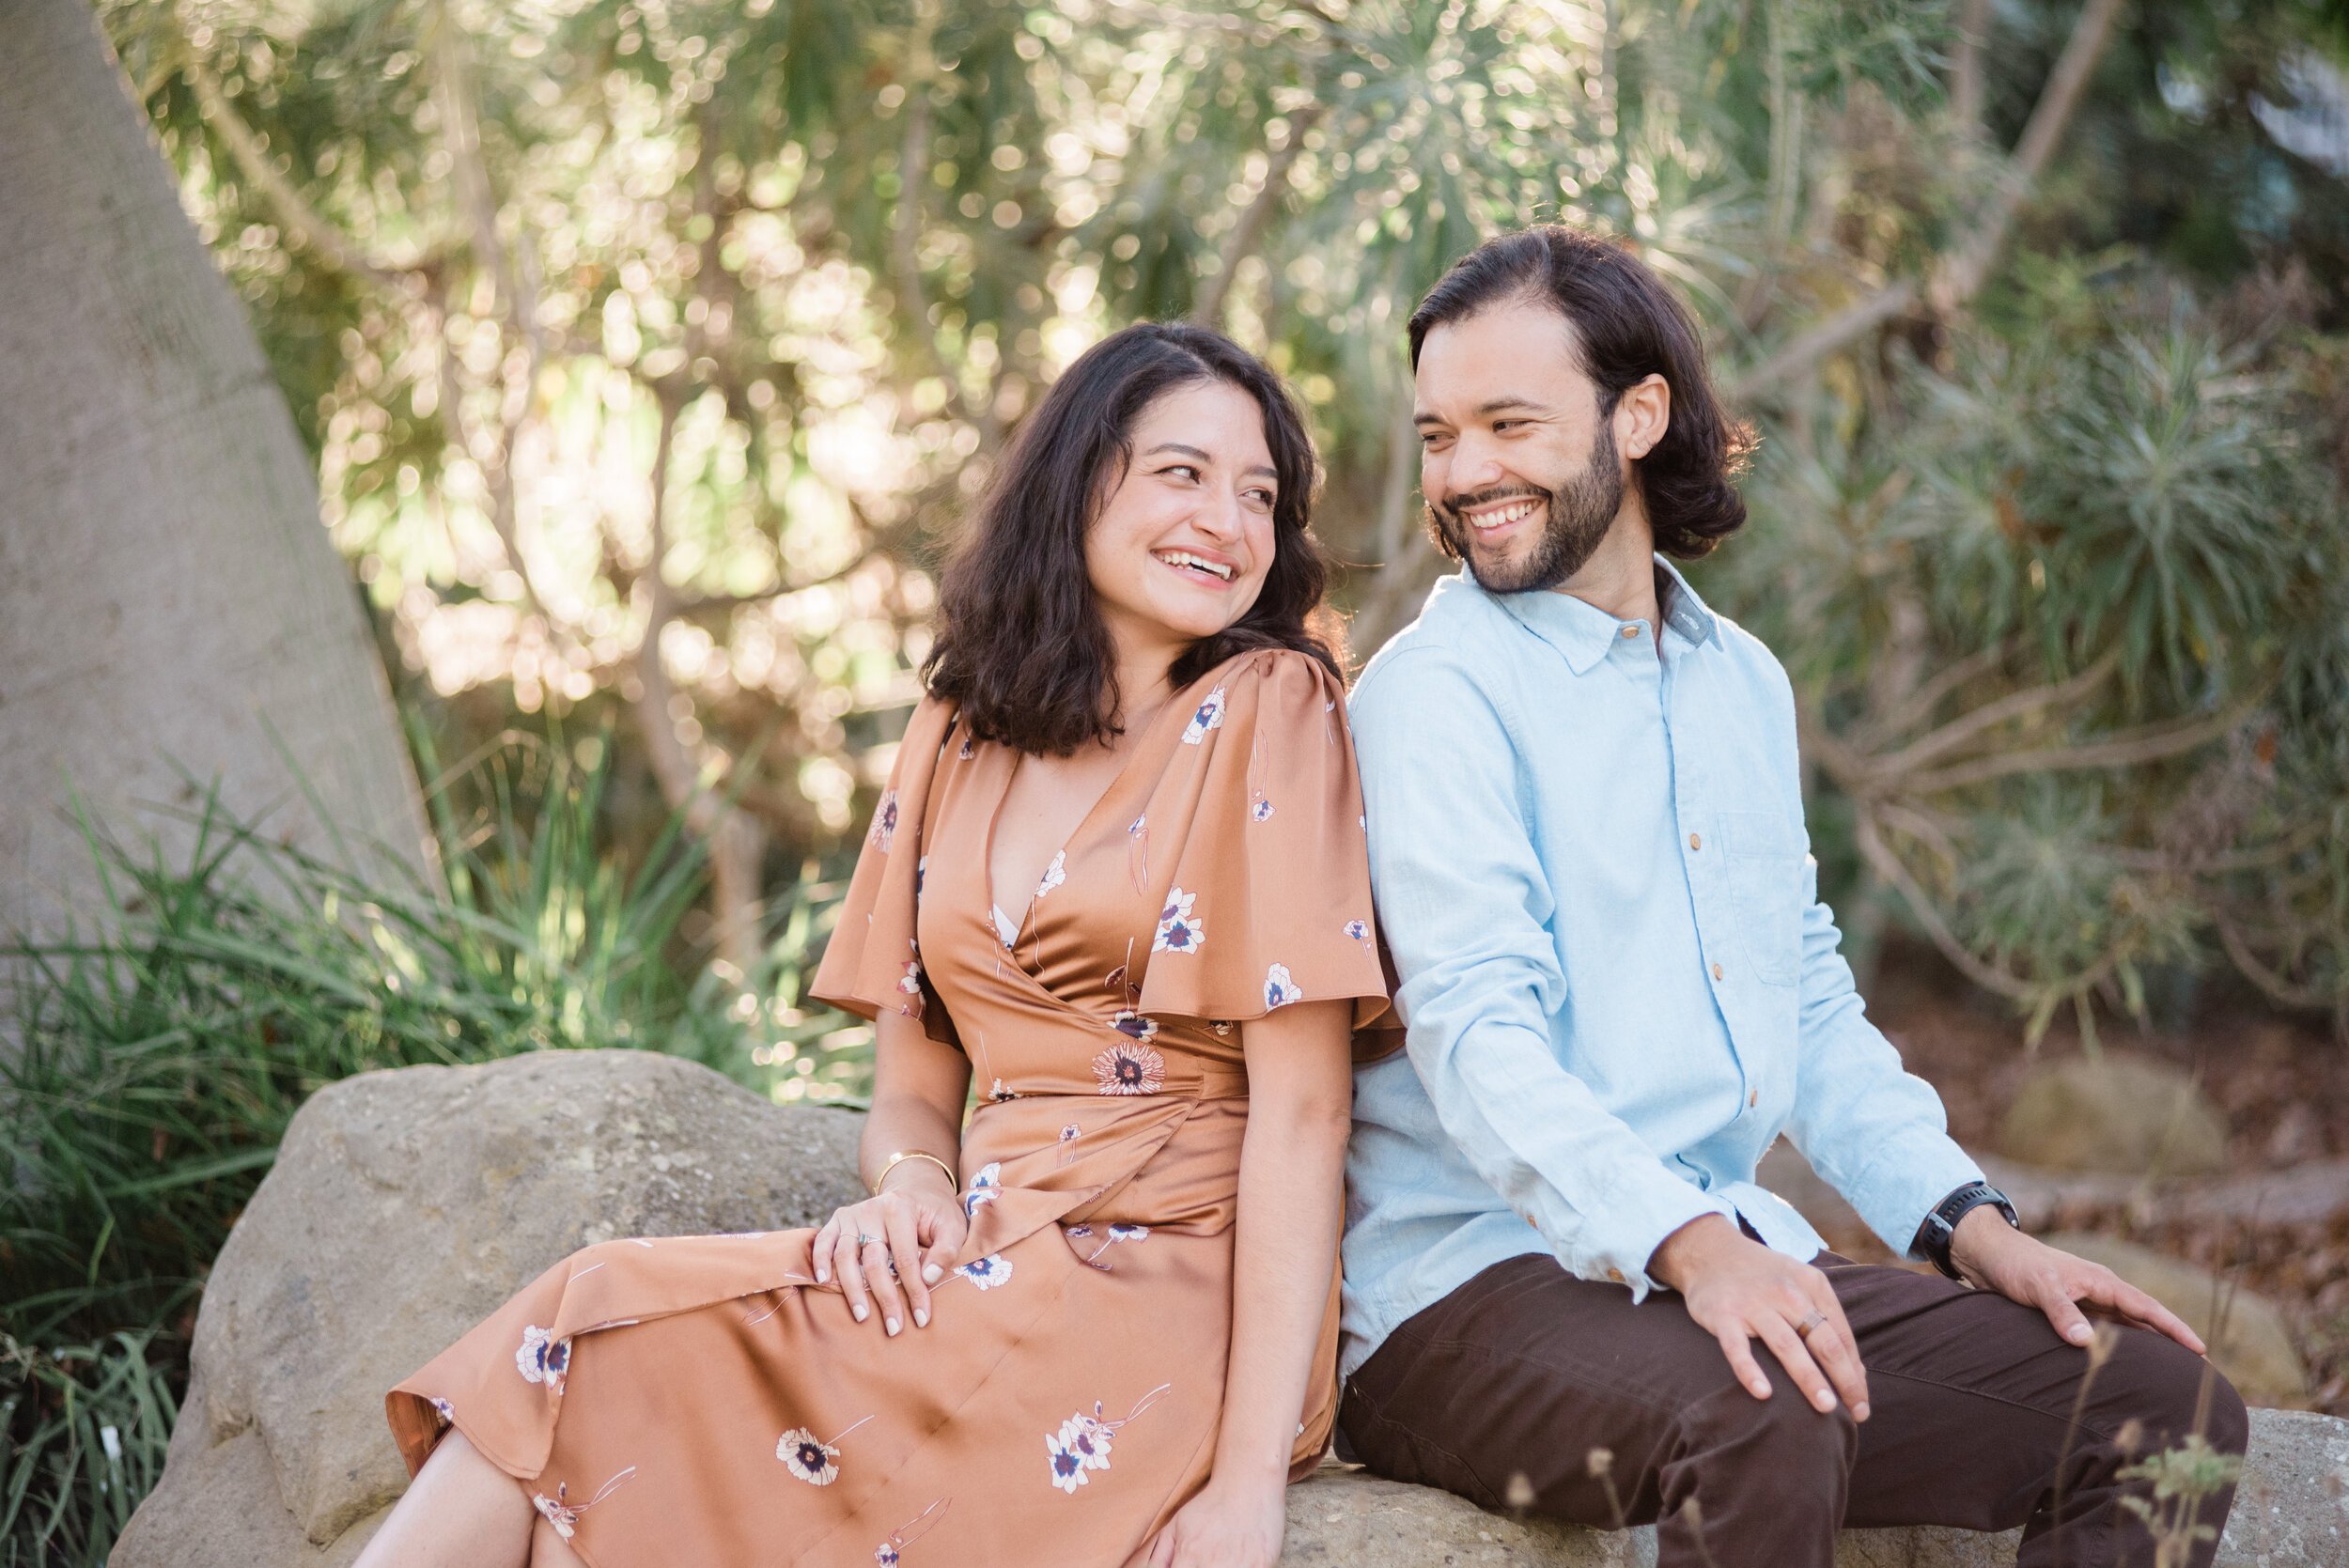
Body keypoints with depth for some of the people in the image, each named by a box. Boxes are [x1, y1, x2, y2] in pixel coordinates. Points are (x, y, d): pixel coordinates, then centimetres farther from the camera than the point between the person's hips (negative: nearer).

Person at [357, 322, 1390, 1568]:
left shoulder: (1271, 709, -2)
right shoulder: (959, 738, 16)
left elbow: (1302, 1109, -9)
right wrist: (910, 1183, -9)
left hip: (1176, 1295, -5)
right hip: (996, 1269, 5)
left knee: (605, 1340, -21)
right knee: (602, 1326, -23)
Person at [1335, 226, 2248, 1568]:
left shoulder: (1745, 683, 18)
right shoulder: (1435, 692, -6)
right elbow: (1477, 1030, -18)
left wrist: (1973, 1227, 6)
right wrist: (1689, 1244, -33)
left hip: (1738, 1260, 7)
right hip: (1472, 1287, -7)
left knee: (2165, 1397, -6)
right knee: (1762, 1413, -36)